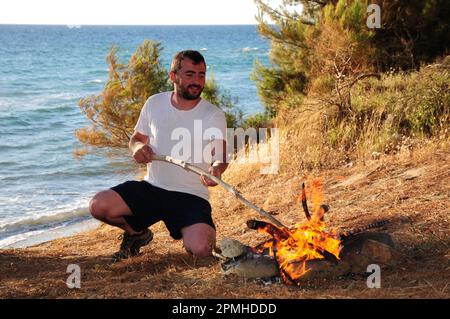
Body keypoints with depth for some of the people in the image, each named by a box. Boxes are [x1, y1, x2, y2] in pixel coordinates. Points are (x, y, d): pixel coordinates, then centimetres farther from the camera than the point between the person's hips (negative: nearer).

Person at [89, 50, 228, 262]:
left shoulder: (213, 115, -4)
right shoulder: (155, 104, 5)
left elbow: (221, 156, -8)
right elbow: (136, 137, 17)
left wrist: (216, 168, -34)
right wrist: (138, 147, -8)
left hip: (190, 196, -3)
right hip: (151, 188, 3)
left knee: (201, 249, -29)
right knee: (98, 206, -20)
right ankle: (137, 233, 13)